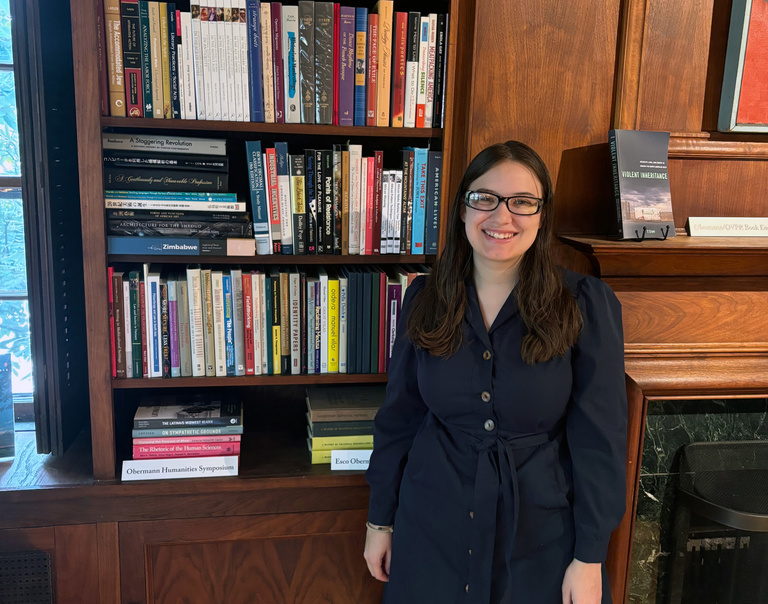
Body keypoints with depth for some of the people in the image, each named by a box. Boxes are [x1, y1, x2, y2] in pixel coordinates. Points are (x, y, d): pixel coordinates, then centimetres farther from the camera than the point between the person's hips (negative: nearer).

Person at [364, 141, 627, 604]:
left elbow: (600, 436, -10)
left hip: (540, 534, -2)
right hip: (432, 528, 2)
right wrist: (380, 520, 6)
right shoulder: (425, 299, -3)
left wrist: (590, 557, -10)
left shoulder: (587, 305, -12)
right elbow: (399, 416, 3)